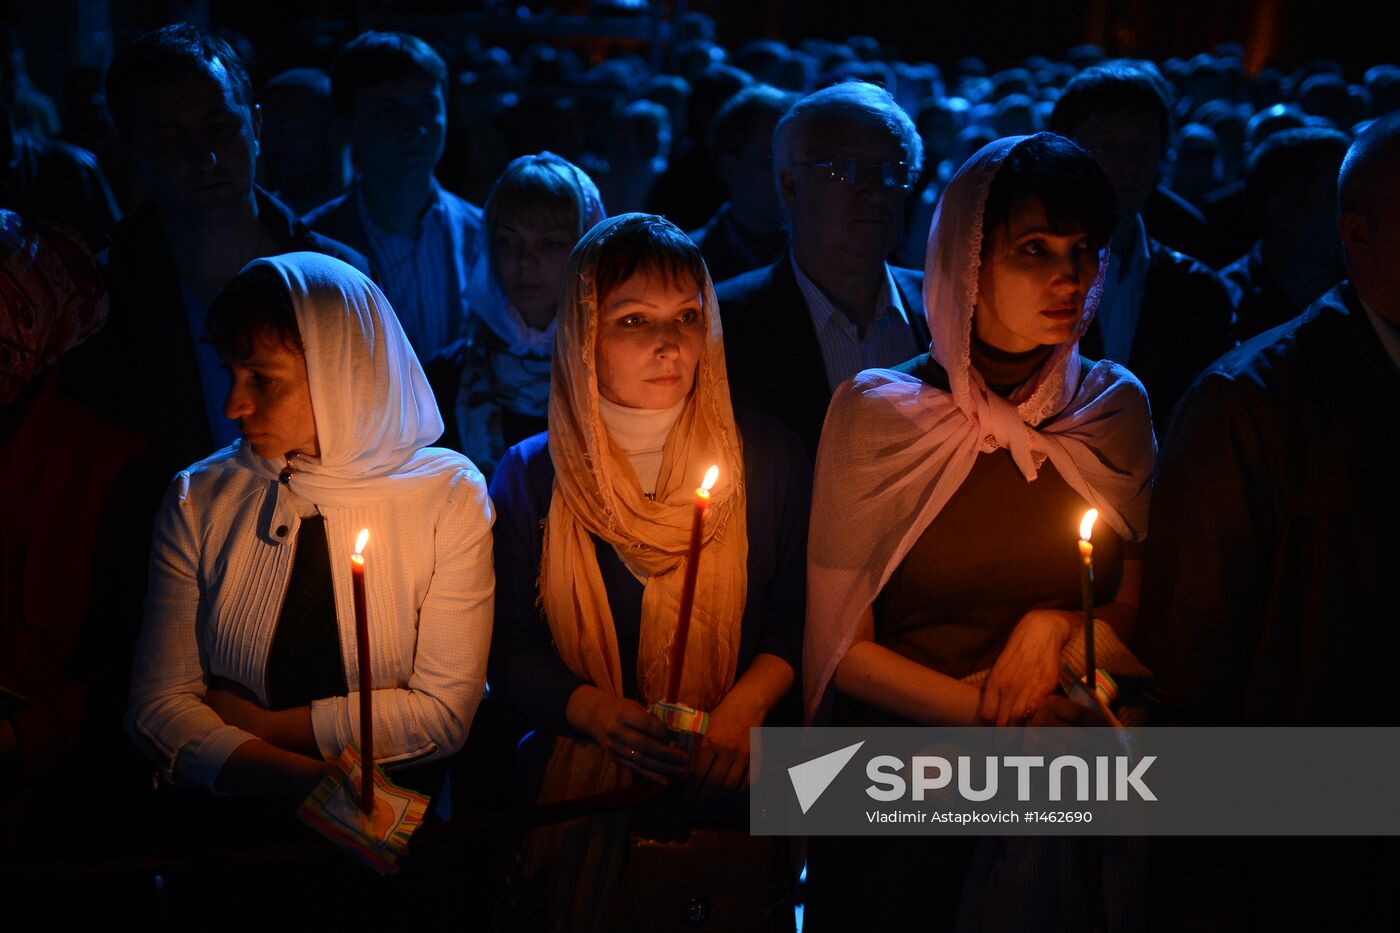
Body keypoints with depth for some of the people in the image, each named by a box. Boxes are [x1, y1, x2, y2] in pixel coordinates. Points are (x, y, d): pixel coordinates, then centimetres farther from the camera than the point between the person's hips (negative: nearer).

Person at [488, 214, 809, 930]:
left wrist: (746, 703, -17)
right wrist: (604, 716, -22)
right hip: (577, 805, 0)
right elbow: (512, 650, -5)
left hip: (734, 792, 0)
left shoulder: (769, 456, -4)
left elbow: (798, 614, 1)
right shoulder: (530, 475, -5)